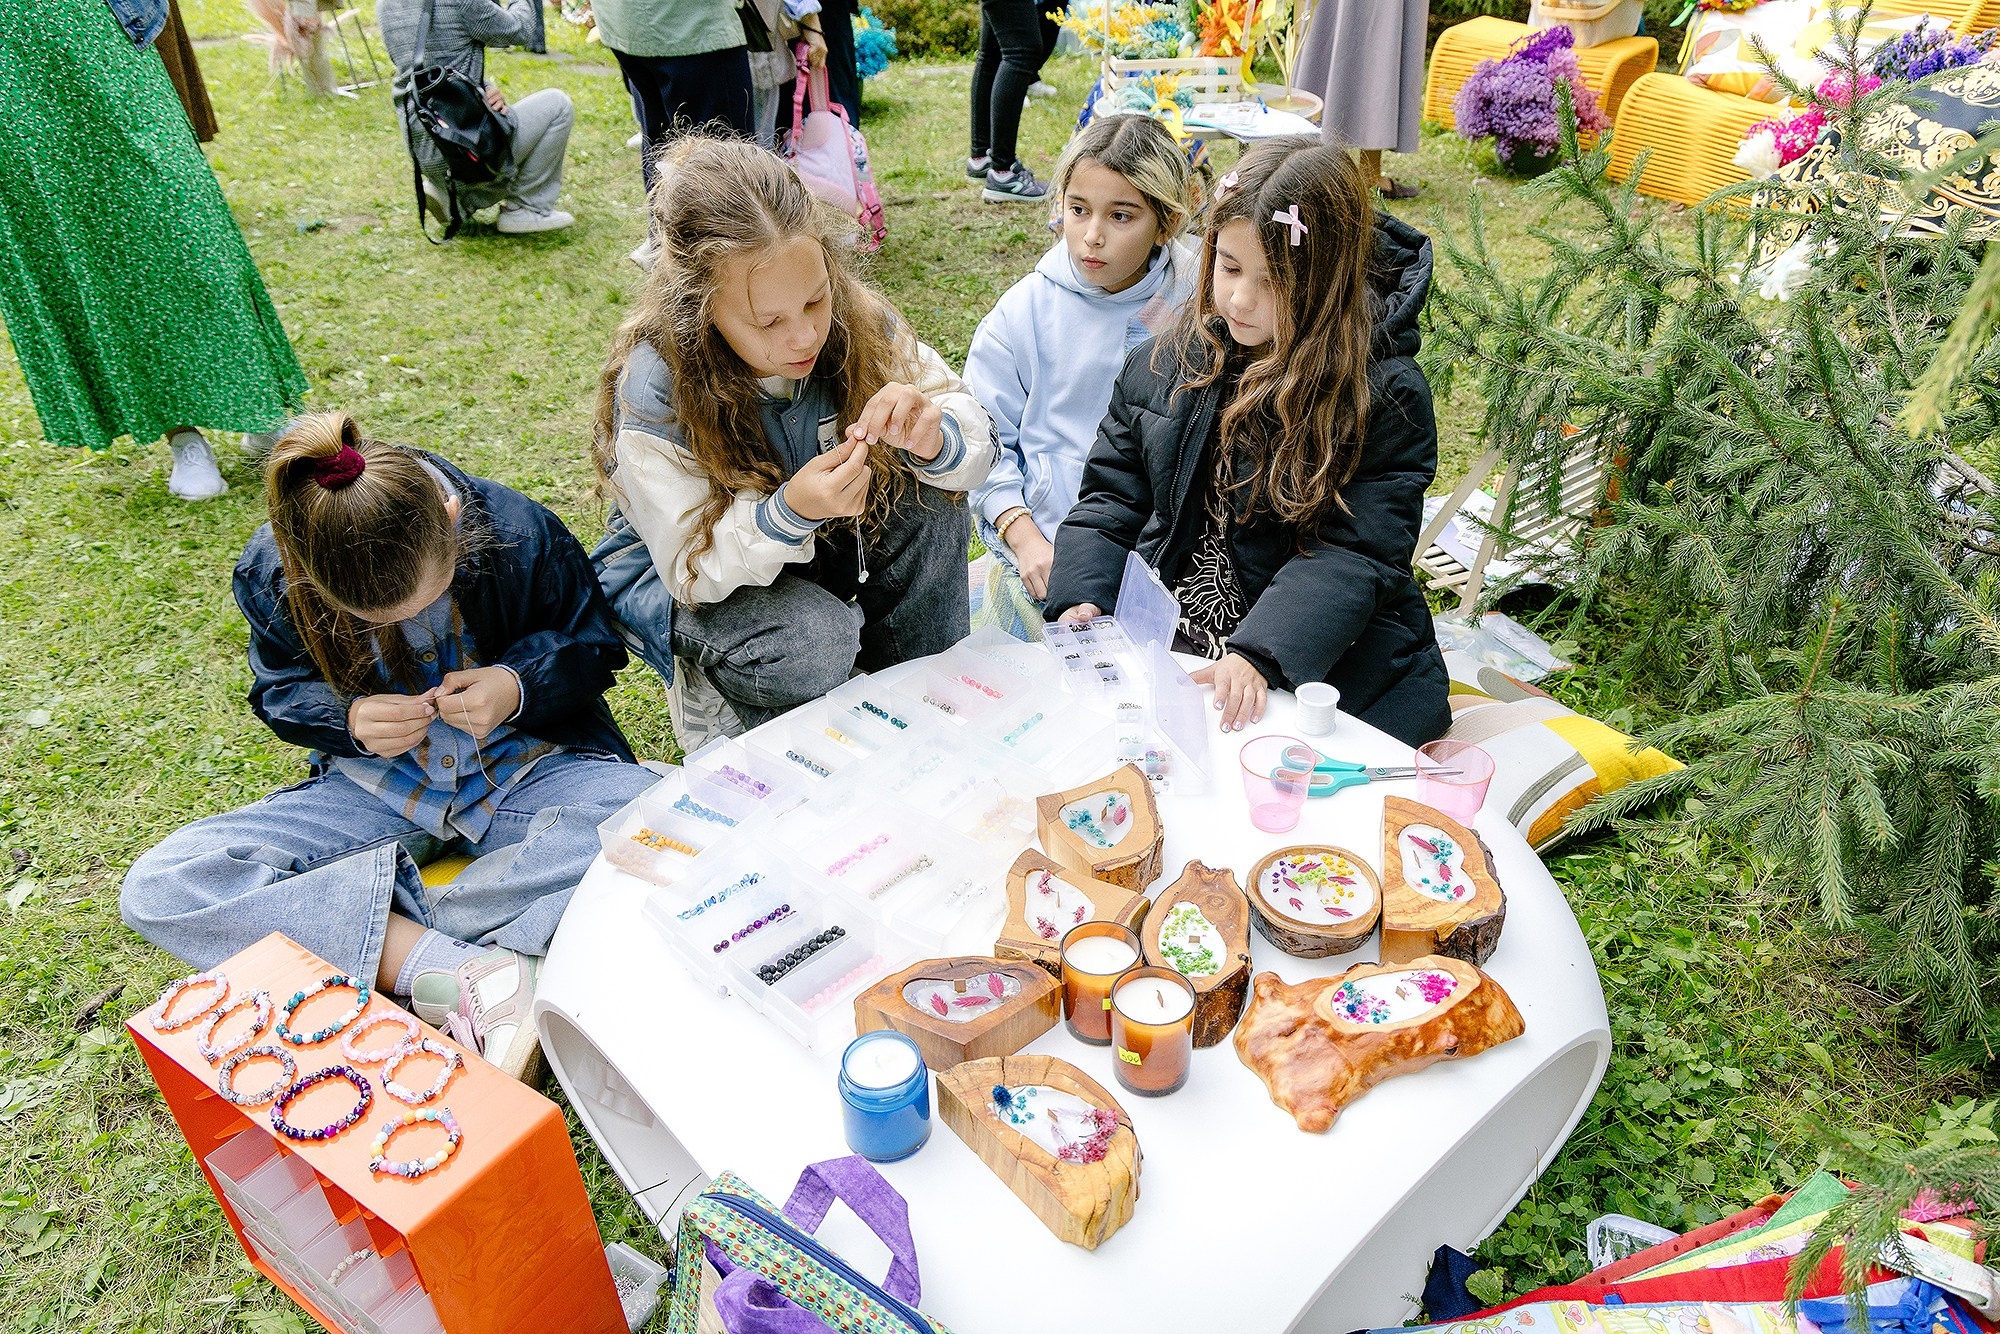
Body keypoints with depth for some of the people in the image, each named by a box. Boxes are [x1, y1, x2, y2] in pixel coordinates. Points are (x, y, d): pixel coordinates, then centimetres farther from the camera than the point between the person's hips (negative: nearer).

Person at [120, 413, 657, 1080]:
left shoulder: (521, 534, -21)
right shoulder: (270, 574, -14)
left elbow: (592, 644, -4)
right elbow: (279, 691, 4)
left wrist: (519, 686, -25)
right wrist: (349, 719, -19)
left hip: (526, 766, -2)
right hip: (378, 788, 2)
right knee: (156, 890, -18)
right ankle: (460, 965, -30)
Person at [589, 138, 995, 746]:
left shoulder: (857, 321, -20)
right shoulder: (651, 390, -31)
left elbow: (975, 441, -14)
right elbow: (692, 566, -27)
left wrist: (931, 438, -39)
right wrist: (789, 512, -47)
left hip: (817, 535, 5)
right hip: (690, 577, -4)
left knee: (931, 509, -21)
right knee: (813, 642, -34)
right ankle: (713, 691, 3)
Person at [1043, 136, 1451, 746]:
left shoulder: (1386, 394, -8)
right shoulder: (1163, 366, 7)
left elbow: (1354, 553, -13)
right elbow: (1111, 499, 11)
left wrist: (1257, 655, -27)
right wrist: (1081, 600, -7)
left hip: (1322, 670, -4)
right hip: (1160, 660, 4)